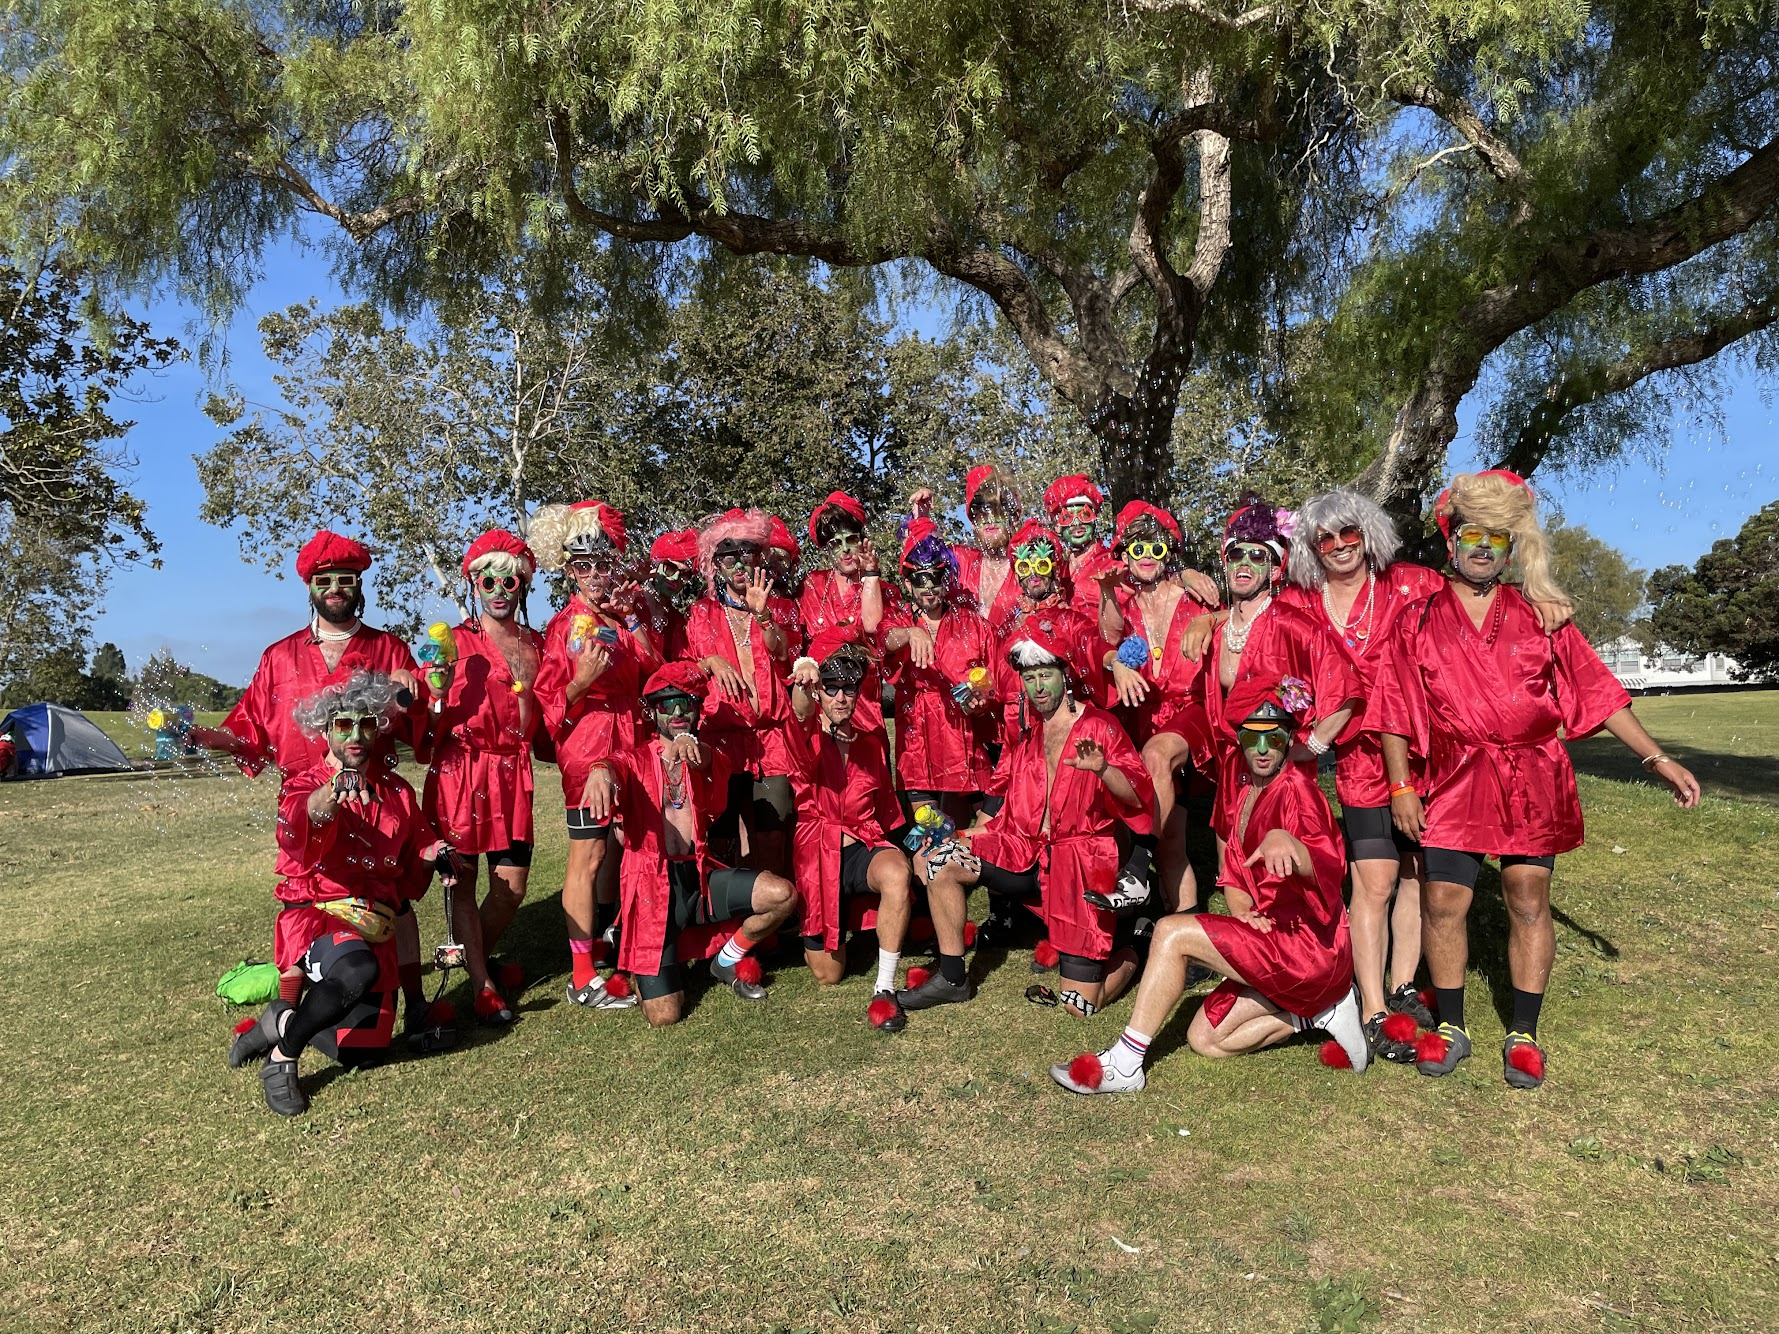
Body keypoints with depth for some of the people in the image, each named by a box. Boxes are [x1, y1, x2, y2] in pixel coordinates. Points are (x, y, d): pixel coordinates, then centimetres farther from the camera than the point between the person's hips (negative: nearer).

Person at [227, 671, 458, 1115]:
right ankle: (281, 1058, -12)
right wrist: (315, 812, -52)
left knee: (362, 1049, 2)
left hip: (375, 928, 5)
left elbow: (412, 868, 19)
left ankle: (283, 1019, 29)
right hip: (314, 915, -5)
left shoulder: (396, 792, 9)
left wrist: (435, 856, -5)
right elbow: (295, 843, -30)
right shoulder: (304, 786, -5)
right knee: (359, 970, -38)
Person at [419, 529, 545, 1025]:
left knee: (512, 885, 3)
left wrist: (526, 681, 0)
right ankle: (481, 984, 11)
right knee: (463, 880, -1)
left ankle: (472, 958, 28)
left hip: (511, 774, 4)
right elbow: (432, 722, -4)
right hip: (460, 770, -3)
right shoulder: (455, 641, 1)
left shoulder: (534, 644, 12)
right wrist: (435, 696, -22)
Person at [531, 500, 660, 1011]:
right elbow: (547, 703, -6)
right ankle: (582, 978, 4)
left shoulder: (632, 615, 10)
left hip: (631, 745, 5)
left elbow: (655, 675, 9)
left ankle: (604, 944, 32)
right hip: (586, 748, -5)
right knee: (588, 856, -2)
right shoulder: (563, 626, -3)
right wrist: (580, 683, -24)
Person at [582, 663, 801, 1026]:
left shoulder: (708, 759, 11)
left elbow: (719, 768, -15)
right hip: (651, 886, -3)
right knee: (664, 1015, -12)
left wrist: (693, 747, -41)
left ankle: (729, 961, 9)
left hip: (699, 877, 3)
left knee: (782, 894, -21)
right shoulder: (637, 760, 4)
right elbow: (615, 765, -22)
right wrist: (601, 771, -49)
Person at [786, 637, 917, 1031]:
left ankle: (885, 990, -26)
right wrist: (803, 684, -55)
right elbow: (802, 716, -32)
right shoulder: (808, 740, -5)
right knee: (828, 975, 3)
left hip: (862, 847, 1)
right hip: (817, 854, -1)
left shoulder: (870, 743, 9)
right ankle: (815, 936, 40)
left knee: (897, 871, -37)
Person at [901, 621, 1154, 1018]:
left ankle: (1128, 959, 27)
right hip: (1025, 852, 6)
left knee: (1080, 1006, -8)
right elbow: (999, 804, 19)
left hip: (1081, 862, -5)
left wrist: (1102, 768, -37)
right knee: (939, 863, -10)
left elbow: (1137, 799, -18)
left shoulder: (1098, 727, -6)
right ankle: (952, 978, 4)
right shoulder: (1025, 729, 11)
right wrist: (961, 838, 8)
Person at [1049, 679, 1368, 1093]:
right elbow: (1234, 876, 14)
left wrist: (1285, 841, -54)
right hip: (1275, 943, 9)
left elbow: (1329, 868, -32)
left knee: (1172, 932, -21)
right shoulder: (1247, 792, 14)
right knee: (1204, 1039, 7)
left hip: (1308, 943, -9)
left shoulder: (1297, 788, -14)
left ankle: (1124, 1064, -15)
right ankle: (1322, 1010, 10)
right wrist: (1244, 912, -8)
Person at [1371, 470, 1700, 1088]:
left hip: (1532, 781, 1)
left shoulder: (1540, 615, 8)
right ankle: (1450, 1027, 13)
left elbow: (1596, 691, 6)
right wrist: (1401, 787, -2)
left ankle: (1523, 1034, 15)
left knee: (1528, 900, 1)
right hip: (1455, 781, -1)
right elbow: (1395, 711, 3)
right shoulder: (1418, 620, 5)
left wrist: (1656, 758, 0)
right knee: (1442, 901, -4)